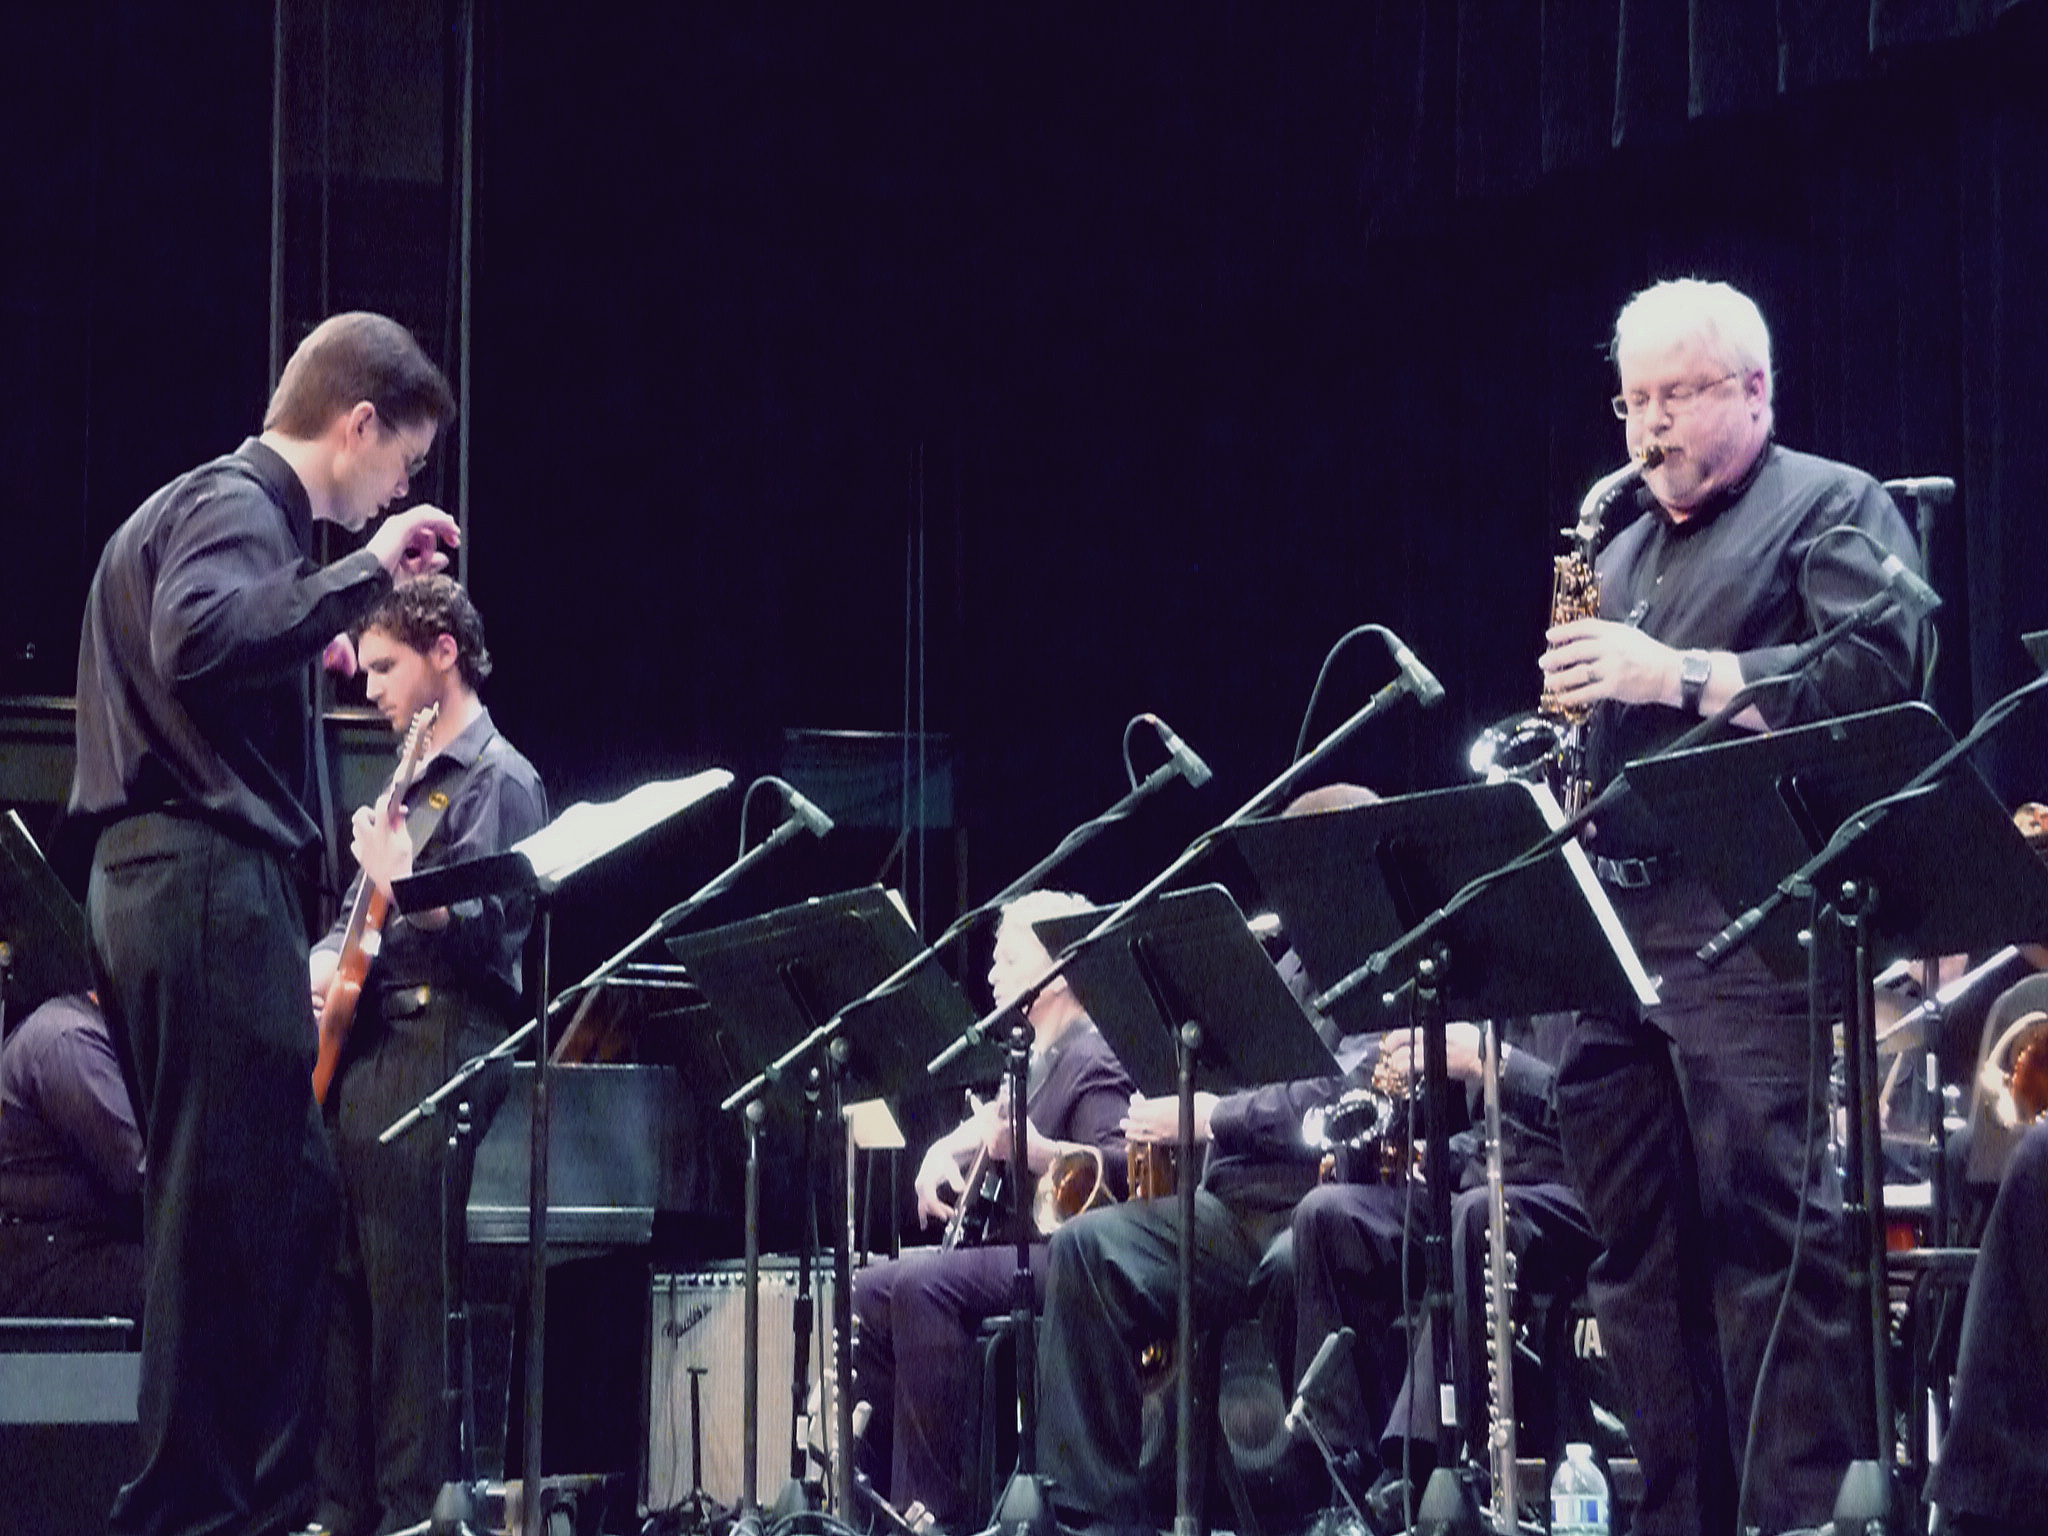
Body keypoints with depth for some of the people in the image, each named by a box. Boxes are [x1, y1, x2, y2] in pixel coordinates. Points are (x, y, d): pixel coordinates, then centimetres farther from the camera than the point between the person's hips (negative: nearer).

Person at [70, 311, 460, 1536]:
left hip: (176, 882, 11)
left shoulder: (227, 502, 21)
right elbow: (197, 640, -29)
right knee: (234, 1198, -7)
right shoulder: (236, 504, -10)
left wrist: (338, 607, 17)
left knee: (285, 1192, 13)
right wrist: (362, 573, -22)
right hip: (210, 882, -11)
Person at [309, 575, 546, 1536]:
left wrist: (394, 875, -16)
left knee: (408, 1288, -11)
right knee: (342, 1281, 7)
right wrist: (323, 960, 9)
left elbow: (484, 925, -16)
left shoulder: (497, 779, -4)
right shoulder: (408, 782, 23)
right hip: (361, 1044, 9)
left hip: (433, 1046, -9)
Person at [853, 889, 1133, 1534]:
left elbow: (1122, 1166, -24)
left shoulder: (1092, 1059, -10)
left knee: (921, 1284, -30)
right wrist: (945, 1154, 7)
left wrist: (1034, 1151, -38)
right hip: (1003, 1241, 11)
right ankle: (883, 1483, 1)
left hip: (1058, 1251, -11)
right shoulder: (1028, 1058, 20)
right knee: (869, 1292, 2)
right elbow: (988, 1125, 30)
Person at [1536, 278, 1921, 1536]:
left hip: (1751, 921, -8)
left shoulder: (1832, 508, 3)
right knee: (1640, 1234, 5)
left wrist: (1684, 676, -17)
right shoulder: (1626, 553, 26)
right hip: (1616, 918, 8)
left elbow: (1876, 672, -12)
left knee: (1769, 1220, -15)